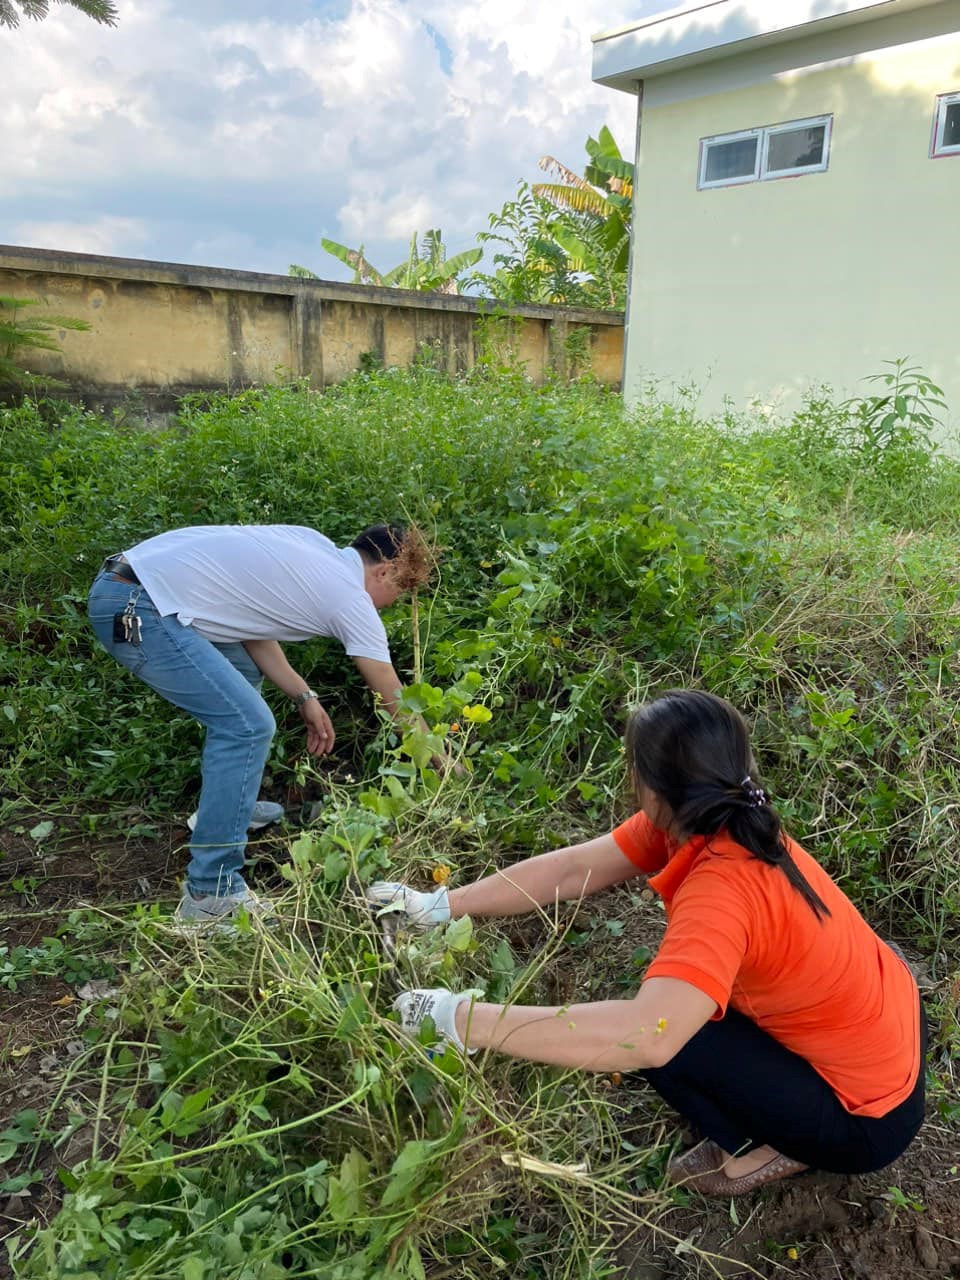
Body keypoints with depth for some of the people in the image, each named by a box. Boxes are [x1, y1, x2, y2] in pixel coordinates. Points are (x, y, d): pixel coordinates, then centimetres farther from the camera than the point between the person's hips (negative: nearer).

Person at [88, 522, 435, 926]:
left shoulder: (312, 546, 15)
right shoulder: (350, 598, -7)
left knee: (243, 671, 25)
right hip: (136, 611, -10)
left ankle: (226, 804, 34)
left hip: (121, 579, 10)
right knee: (248, 724, -14)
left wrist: (304, 696, 13)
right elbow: (395, 700, 1)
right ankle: (210, 894, -9)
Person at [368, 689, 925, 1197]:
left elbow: (646, 1036, -48)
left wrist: (462, 1020, -42)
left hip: (868, 1119, -7)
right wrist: (440, 905, -9)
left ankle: (766, 1149, 7)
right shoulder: (711, 821, -10)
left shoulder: (722, 888, -35)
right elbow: (574, 869, -7)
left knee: (651, 1037, -16)